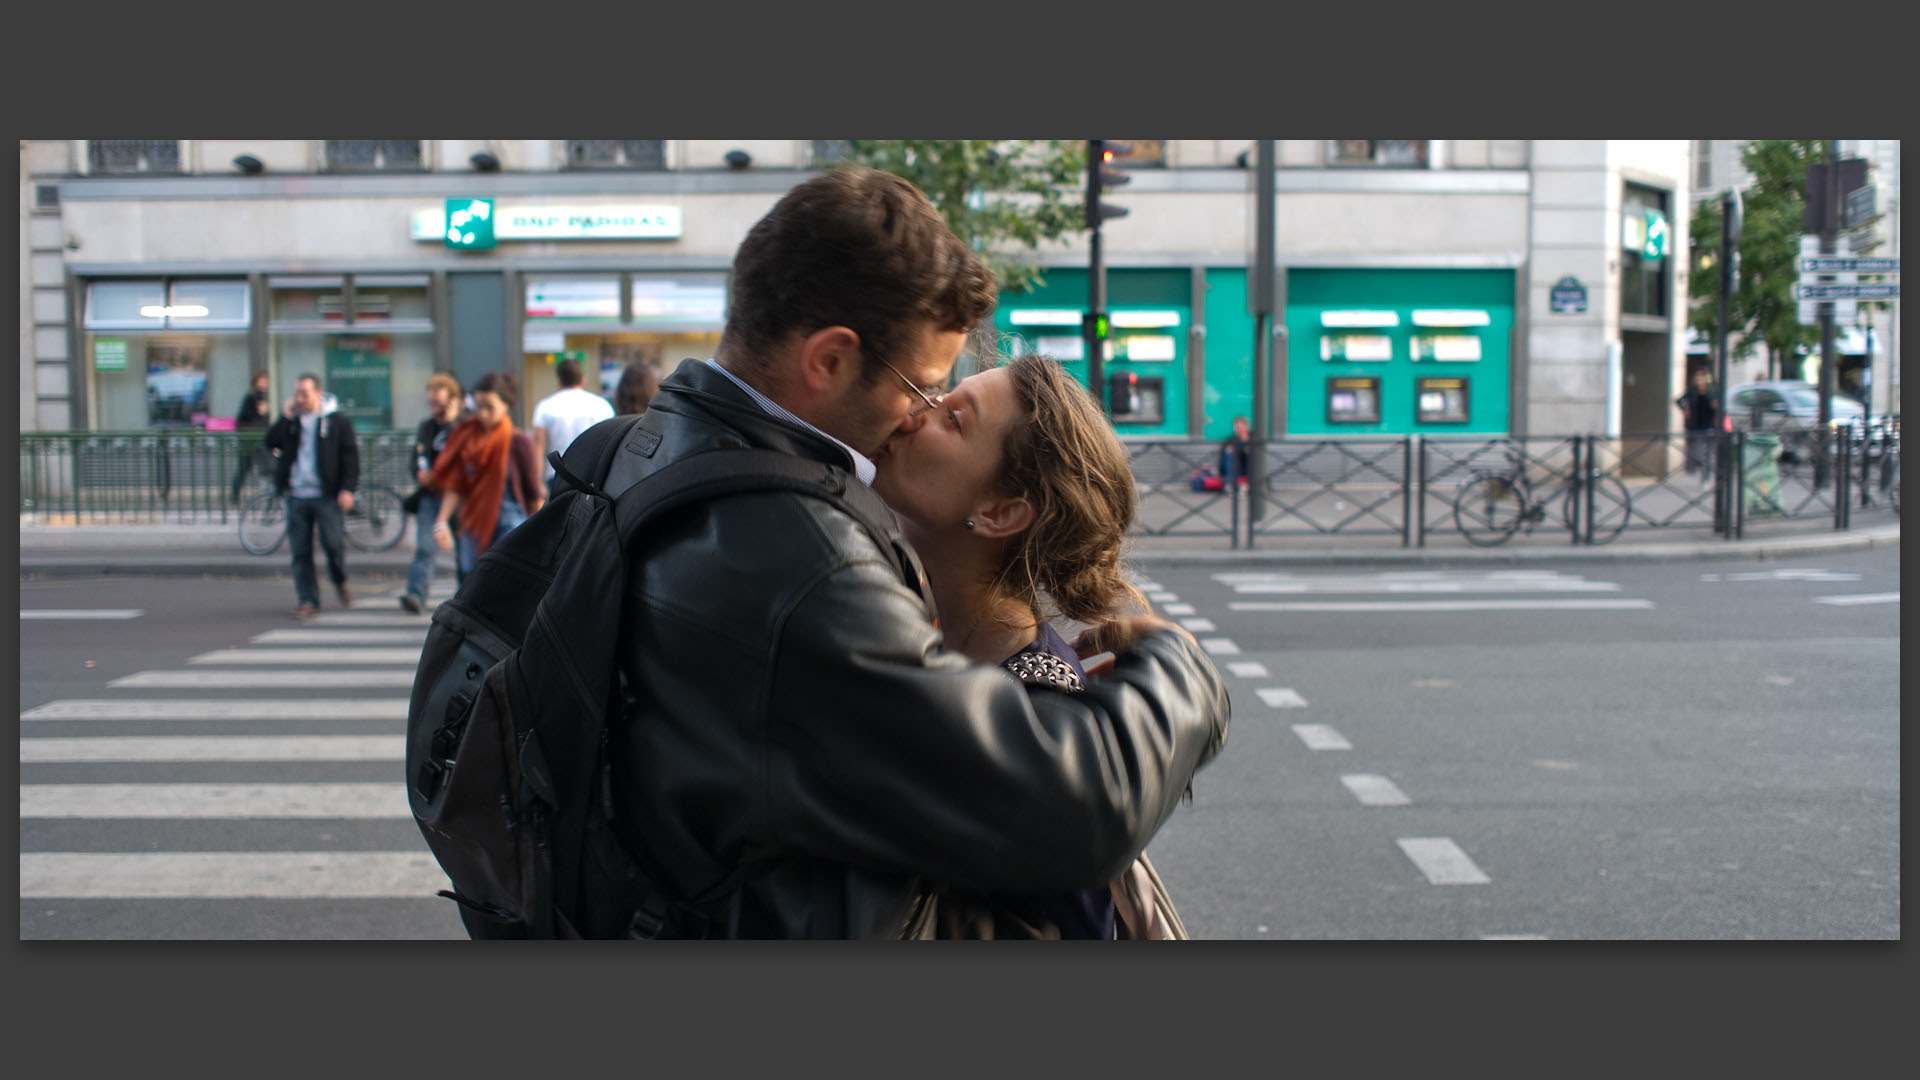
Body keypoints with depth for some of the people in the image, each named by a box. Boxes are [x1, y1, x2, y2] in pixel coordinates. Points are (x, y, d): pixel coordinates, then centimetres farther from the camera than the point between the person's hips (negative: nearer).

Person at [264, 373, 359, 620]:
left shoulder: (337, 421, 1)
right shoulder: (291, 421, 12)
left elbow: (350, 456, -2)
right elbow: (271, 443, 1)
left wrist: (347, 489, -11)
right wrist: (285, 416, -7)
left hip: (327, 496, -4)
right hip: (296, 496, 4)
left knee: (334, 544, -8)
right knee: (300, 551, 2)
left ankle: (340, 581, 21)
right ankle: (308, 601, 8)